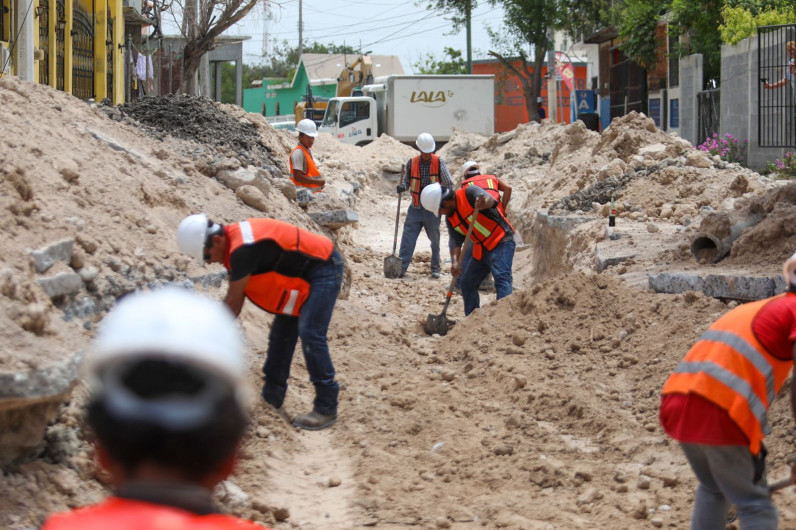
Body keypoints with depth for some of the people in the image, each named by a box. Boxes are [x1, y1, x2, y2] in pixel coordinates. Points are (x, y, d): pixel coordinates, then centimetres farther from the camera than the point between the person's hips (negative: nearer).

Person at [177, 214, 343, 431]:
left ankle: (326, 409, -13)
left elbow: (233, 302, -20)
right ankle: (272, 398, 20)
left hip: (324, 269, -10)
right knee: (281, 333, 11)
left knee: (310, 333, -18)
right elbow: (235, 300, 8)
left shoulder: (242, 250, -30)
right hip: (303, 274, 10)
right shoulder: (233, 240, 1)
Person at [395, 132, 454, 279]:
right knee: (407, 239, -5)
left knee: (435, 240, 8)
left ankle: (435, 269, 20)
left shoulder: (439, 162, -4)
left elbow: (448, 183, -5)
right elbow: (406, 181, 10)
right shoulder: (412, 163, 1)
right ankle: (401, 268, -5)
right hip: (415, 208, 1)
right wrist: (402, 187, -11)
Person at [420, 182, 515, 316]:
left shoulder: (469, 193, -17)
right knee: (468, 283, 13)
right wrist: (455, 262, -20)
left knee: (501, 278, -24)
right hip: (481, 249, 9)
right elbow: (456, 243, 0)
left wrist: (484, 203, -61)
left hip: (501, 241, -9)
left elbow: (490, 200, -36)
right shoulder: (450, 219, 6)